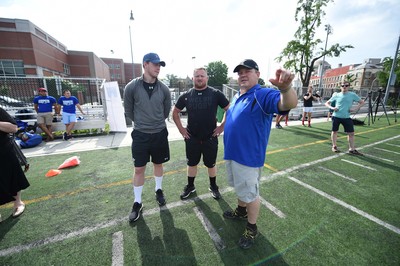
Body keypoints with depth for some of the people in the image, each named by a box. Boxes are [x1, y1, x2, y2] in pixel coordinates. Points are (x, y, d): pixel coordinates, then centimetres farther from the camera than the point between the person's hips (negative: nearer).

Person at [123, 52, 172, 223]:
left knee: (158, 164, 17)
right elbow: (128, 111, 3)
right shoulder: (132, 87, -10)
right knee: (139, 169, 7)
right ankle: (137, 203, 26)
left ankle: (158, 190, 41)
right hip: (140, 135, -1)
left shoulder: (164, 89, -4)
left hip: (160, 134, 2)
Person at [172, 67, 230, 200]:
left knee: (211, 164, 13)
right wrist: (181, 128, 4)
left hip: (210, 137, -1)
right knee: (192, 163, 16)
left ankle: (213, 187, 35)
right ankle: (190, 186, 36)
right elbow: (175, 112, 12)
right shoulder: (186, 95, 2)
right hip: (192, 138, 2)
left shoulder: (216, 94, -4)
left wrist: (222, 126, -5)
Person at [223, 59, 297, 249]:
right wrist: (222, 128, 16)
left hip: (248, 156, -8)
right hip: (232, 153, 8)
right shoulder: (237, 96, 10)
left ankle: (252, 229, 33)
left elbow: (289, 104, -35)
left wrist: (285, 88, -54)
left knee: (250, 192, 10)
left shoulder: (264, 95, -16)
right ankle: (241, 211, 51)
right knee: (240, 188, 26)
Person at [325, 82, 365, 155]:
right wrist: (332, 108, -11)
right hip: (336, 116, -1)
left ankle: (352, 149, 14)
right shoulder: (336, 95, 1)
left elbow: (362, 102, 10)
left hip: (346, 117, 1)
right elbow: (327, 103, 7)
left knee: (351, 133, 2)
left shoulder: (352, 95, 3)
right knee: (334, 131, 7)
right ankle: (334, 146, 21)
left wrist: (355, 109, -4)